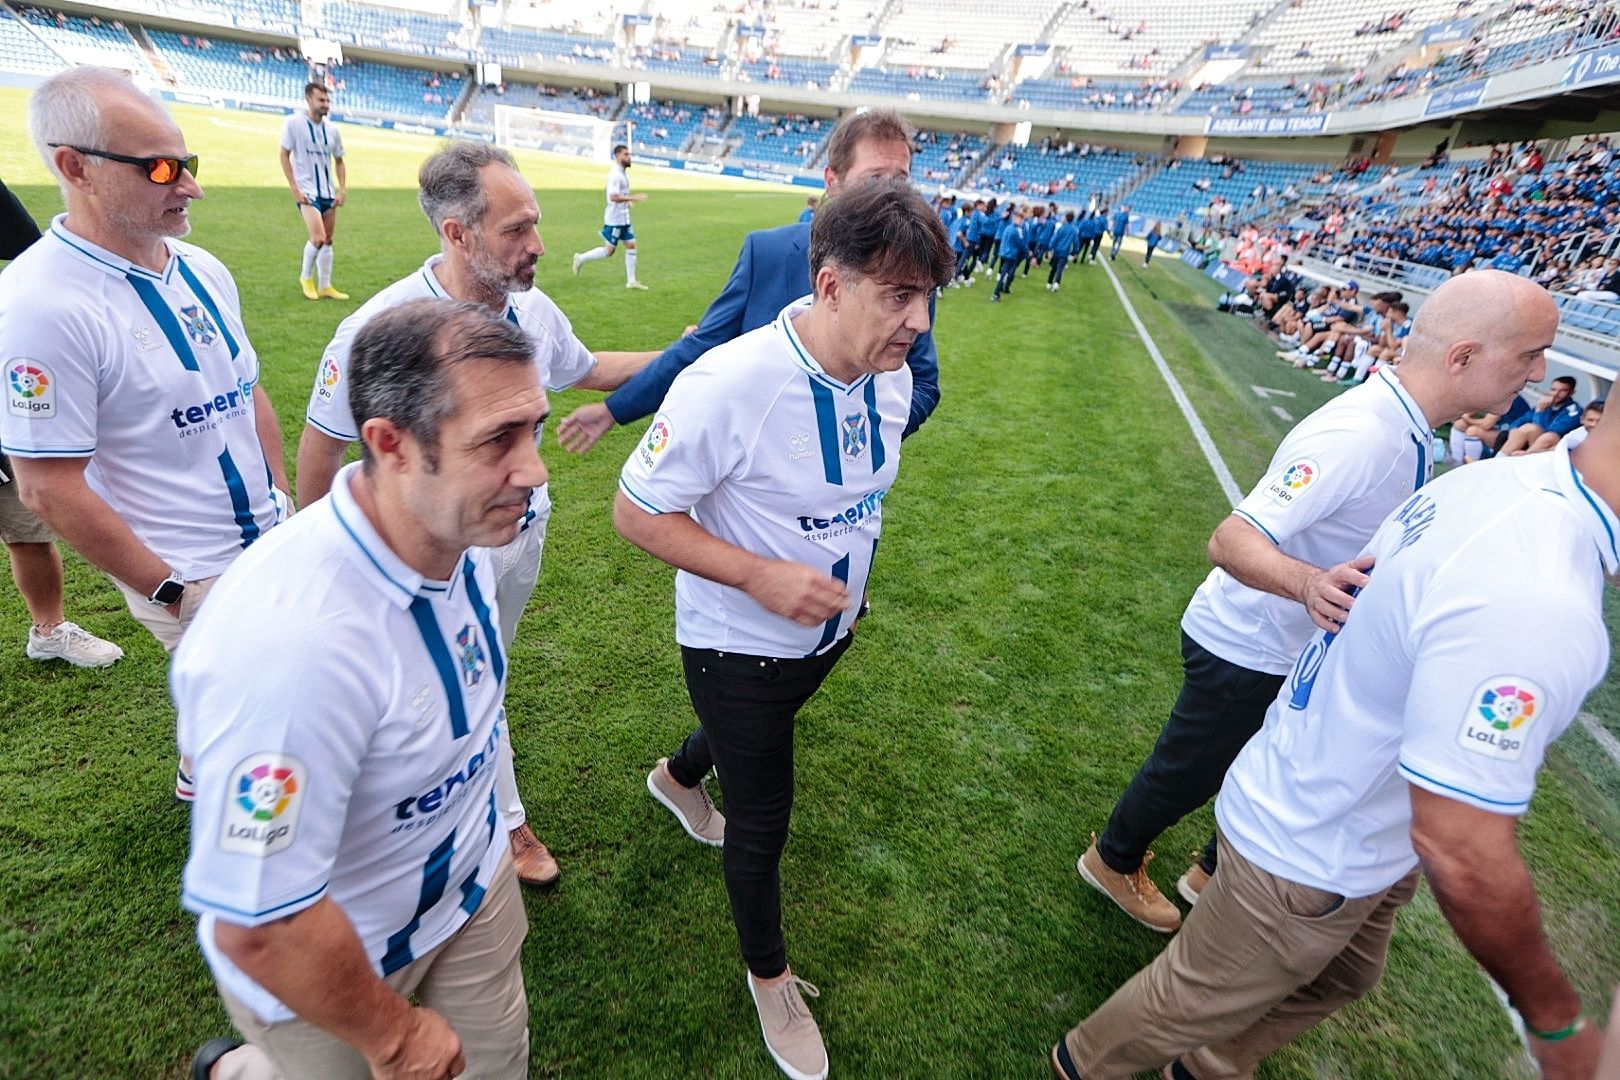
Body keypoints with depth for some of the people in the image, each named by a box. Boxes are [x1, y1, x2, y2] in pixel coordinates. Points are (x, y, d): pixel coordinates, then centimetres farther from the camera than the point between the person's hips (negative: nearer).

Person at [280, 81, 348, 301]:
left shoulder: (332, 129, 8)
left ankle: (325, 286, 18)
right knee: (318, 238, -17)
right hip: (307, 191, -5)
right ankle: (306, 276, 7)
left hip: (328, 192, 5)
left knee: (328, 240, 8)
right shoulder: (294, 123, -6)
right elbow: (284, 155, -4)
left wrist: (342, 189, 5)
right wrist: (294, 188, -10)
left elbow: (339, 161, 17)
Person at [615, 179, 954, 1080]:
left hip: (828, 632, 7)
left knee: (753, 740, 33)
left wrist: (846, 574, 12)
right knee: (763, 815, 12)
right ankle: (770, 976, 42)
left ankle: (679, 778, 70)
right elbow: (637, 511, -24)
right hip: (739, 647, -6)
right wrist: (761, 575, -33)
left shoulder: (891, 374, -10)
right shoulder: (730, 384, -33)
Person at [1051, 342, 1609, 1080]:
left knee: (1340, 980, 34)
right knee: (1198, 1000, 19)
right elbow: (1465, 860, -35)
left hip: (1310, 805, 9)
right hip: (1309, 859, -9)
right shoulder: (1531, 606, -39)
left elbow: (1365, 586, 7)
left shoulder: (1498, 477, -9)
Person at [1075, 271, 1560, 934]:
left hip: (1296, 651, 9)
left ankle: (1214, 875, 47)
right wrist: (1308, 583, -54)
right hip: (1243, 651, -9)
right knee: (1187, 775, 12)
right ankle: (1113, 860, 40)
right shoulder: (1357, 437, -32)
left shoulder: (1402, 425, -1)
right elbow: (1231, 541, -37)